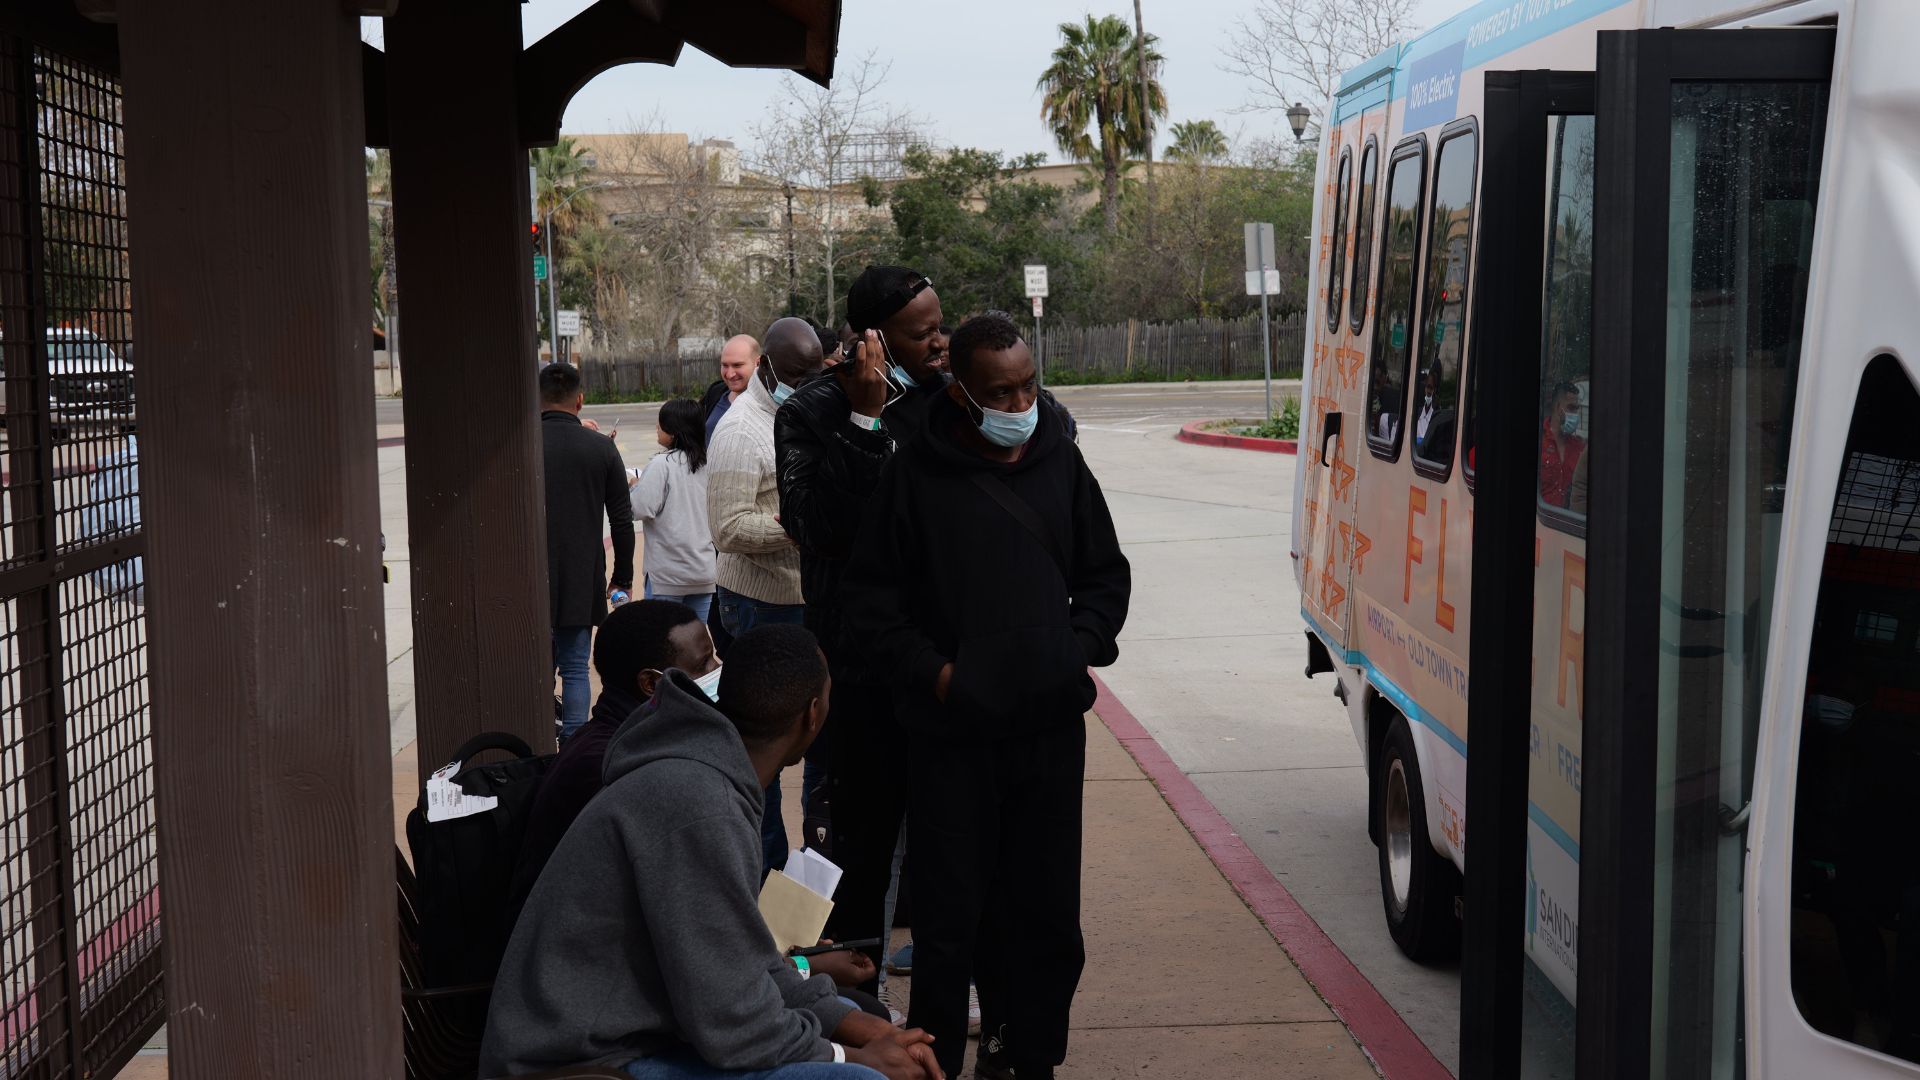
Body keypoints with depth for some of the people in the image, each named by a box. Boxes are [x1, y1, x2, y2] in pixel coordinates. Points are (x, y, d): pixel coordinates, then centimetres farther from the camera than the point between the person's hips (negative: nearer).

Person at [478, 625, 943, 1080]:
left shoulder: (699, 775, 7)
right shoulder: (699, 807, -24)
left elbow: (739, 959, 11)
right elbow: (731, 1024, -23)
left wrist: (856, 1026, 3)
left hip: (632, 1035, 10)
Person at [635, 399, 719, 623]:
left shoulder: (662, 464, -13)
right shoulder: (707, 464, 7)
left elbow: (641, 509, -17)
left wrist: (635, 486, 0)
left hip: (668, 573, -6)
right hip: (704, 570, 6)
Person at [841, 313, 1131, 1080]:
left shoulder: (1060, 462, 5)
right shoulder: (916, 475, -6)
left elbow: (1106, 576, 15)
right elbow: (868, 594, -1)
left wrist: (1080, 645, 0)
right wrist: (929, 670, -9)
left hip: (1050, 725, 3)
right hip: (953, 731, -3)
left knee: (1045, 909, 9)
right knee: (949, 915, -1)